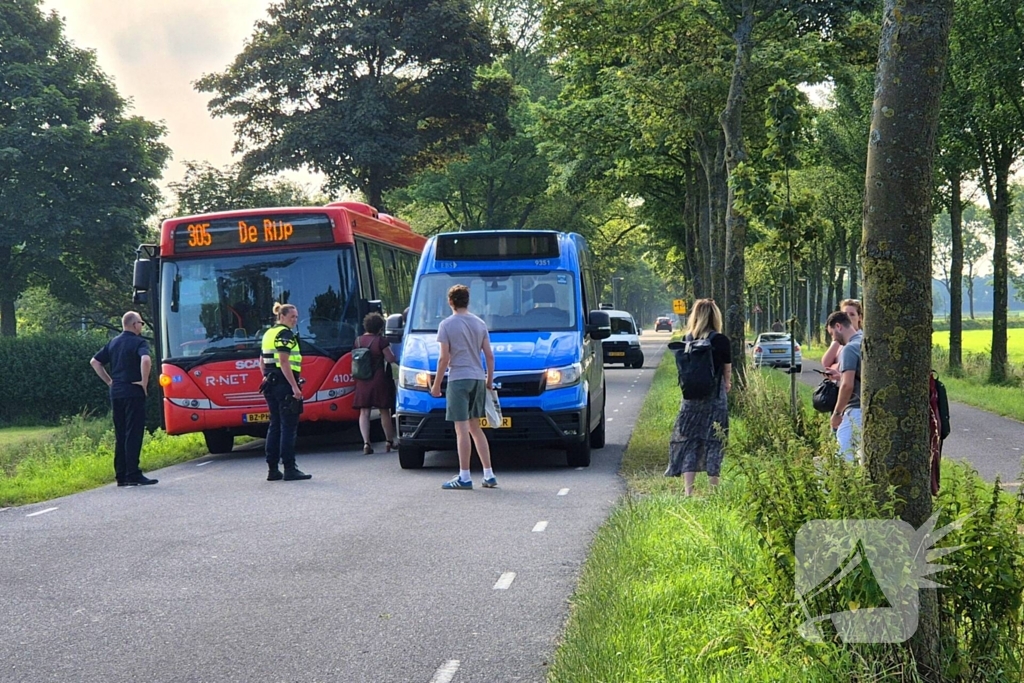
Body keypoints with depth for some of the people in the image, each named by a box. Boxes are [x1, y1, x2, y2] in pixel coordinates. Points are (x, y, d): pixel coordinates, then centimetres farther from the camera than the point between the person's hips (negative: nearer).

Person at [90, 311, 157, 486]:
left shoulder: (113, 343, 14)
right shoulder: (138, 342, -8)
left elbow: (95, 362, 18)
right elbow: (146, 360, -27)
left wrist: (109, 381, 17)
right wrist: (144, 382, -16)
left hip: (116, 392, 7)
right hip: (133, 393, -7)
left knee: (120, 435, 11)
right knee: (133, 434, -7)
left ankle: (121, 475, 12)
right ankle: (133, 475, -9)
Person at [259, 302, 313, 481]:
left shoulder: (268, 333, 18)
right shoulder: (285, 334, -10)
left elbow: (262, 361, 22)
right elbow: (284, 362, -19)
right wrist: (295, 387, -22)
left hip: (270, 384, 9)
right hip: (284, 384, -9)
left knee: (275, 426, 12)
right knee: (288, 426, -7)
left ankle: (272, 469, 13)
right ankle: (289, 469, -7)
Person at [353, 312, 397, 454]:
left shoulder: (358, 341, 6)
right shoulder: (380, 340, -10)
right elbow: (391, 358, -8)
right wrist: (388, 348, 9)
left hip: (362, 381, 4)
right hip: (379, 380, -4)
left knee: (364, 412, 3)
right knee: (384, 411, 9)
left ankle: (366, 442, -9)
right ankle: (390, 441, 17)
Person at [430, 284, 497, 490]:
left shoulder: (447, 325, -5)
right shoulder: (480, 324, 10)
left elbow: (444, 359, -8)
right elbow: (489, 356, 9)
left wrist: (436, 385, -1)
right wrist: (490, 380, 19)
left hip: (459, 379, -6)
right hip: (478, 379, 6)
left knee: (462, 429, -4)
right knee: (475, 428, 13)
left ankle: (464, 477, -4)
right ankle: (489, 475, 11)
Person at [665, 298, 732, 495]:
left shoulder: (687, 340, 2)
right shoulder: (721, 341, -7)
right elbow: (727, 371, 1)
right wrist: (726, 385, 21)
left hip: (690, 397, 3)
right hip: (715, 398, -3)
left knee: (688, 442, 6)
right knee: (713, 443, 4)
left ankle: (688, 490, 2)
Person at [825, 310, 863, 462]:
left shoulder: (849, 349, -12)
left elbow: (847, 385, -19)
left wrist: (836, 412, -11)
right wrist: (840, 375, 23)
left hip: (855, 411, -9)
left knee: (844, 458, -9)